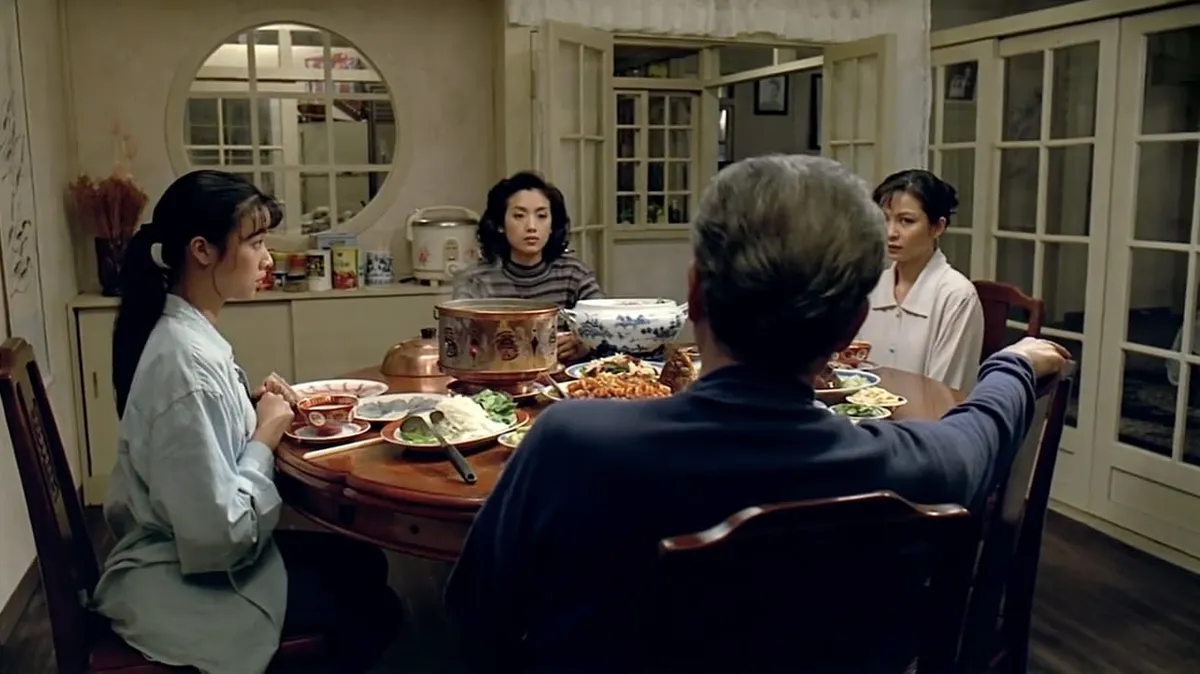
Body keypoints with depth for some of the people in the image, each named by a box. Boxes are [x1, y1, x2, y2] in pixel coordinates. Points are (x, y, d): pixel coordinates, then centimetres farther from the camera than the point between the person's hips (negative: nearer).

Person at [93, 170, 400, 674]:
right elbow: (220, 535, -30)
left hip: (184, 550, 9)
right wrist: (265, 439, -17)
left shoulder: (186, 332, 2)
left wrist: (253, 410, -2)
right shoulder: (186, 360, -28)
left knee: (364, 565, 15)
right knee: (371, 609, 1)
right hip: (180, 582, -9)